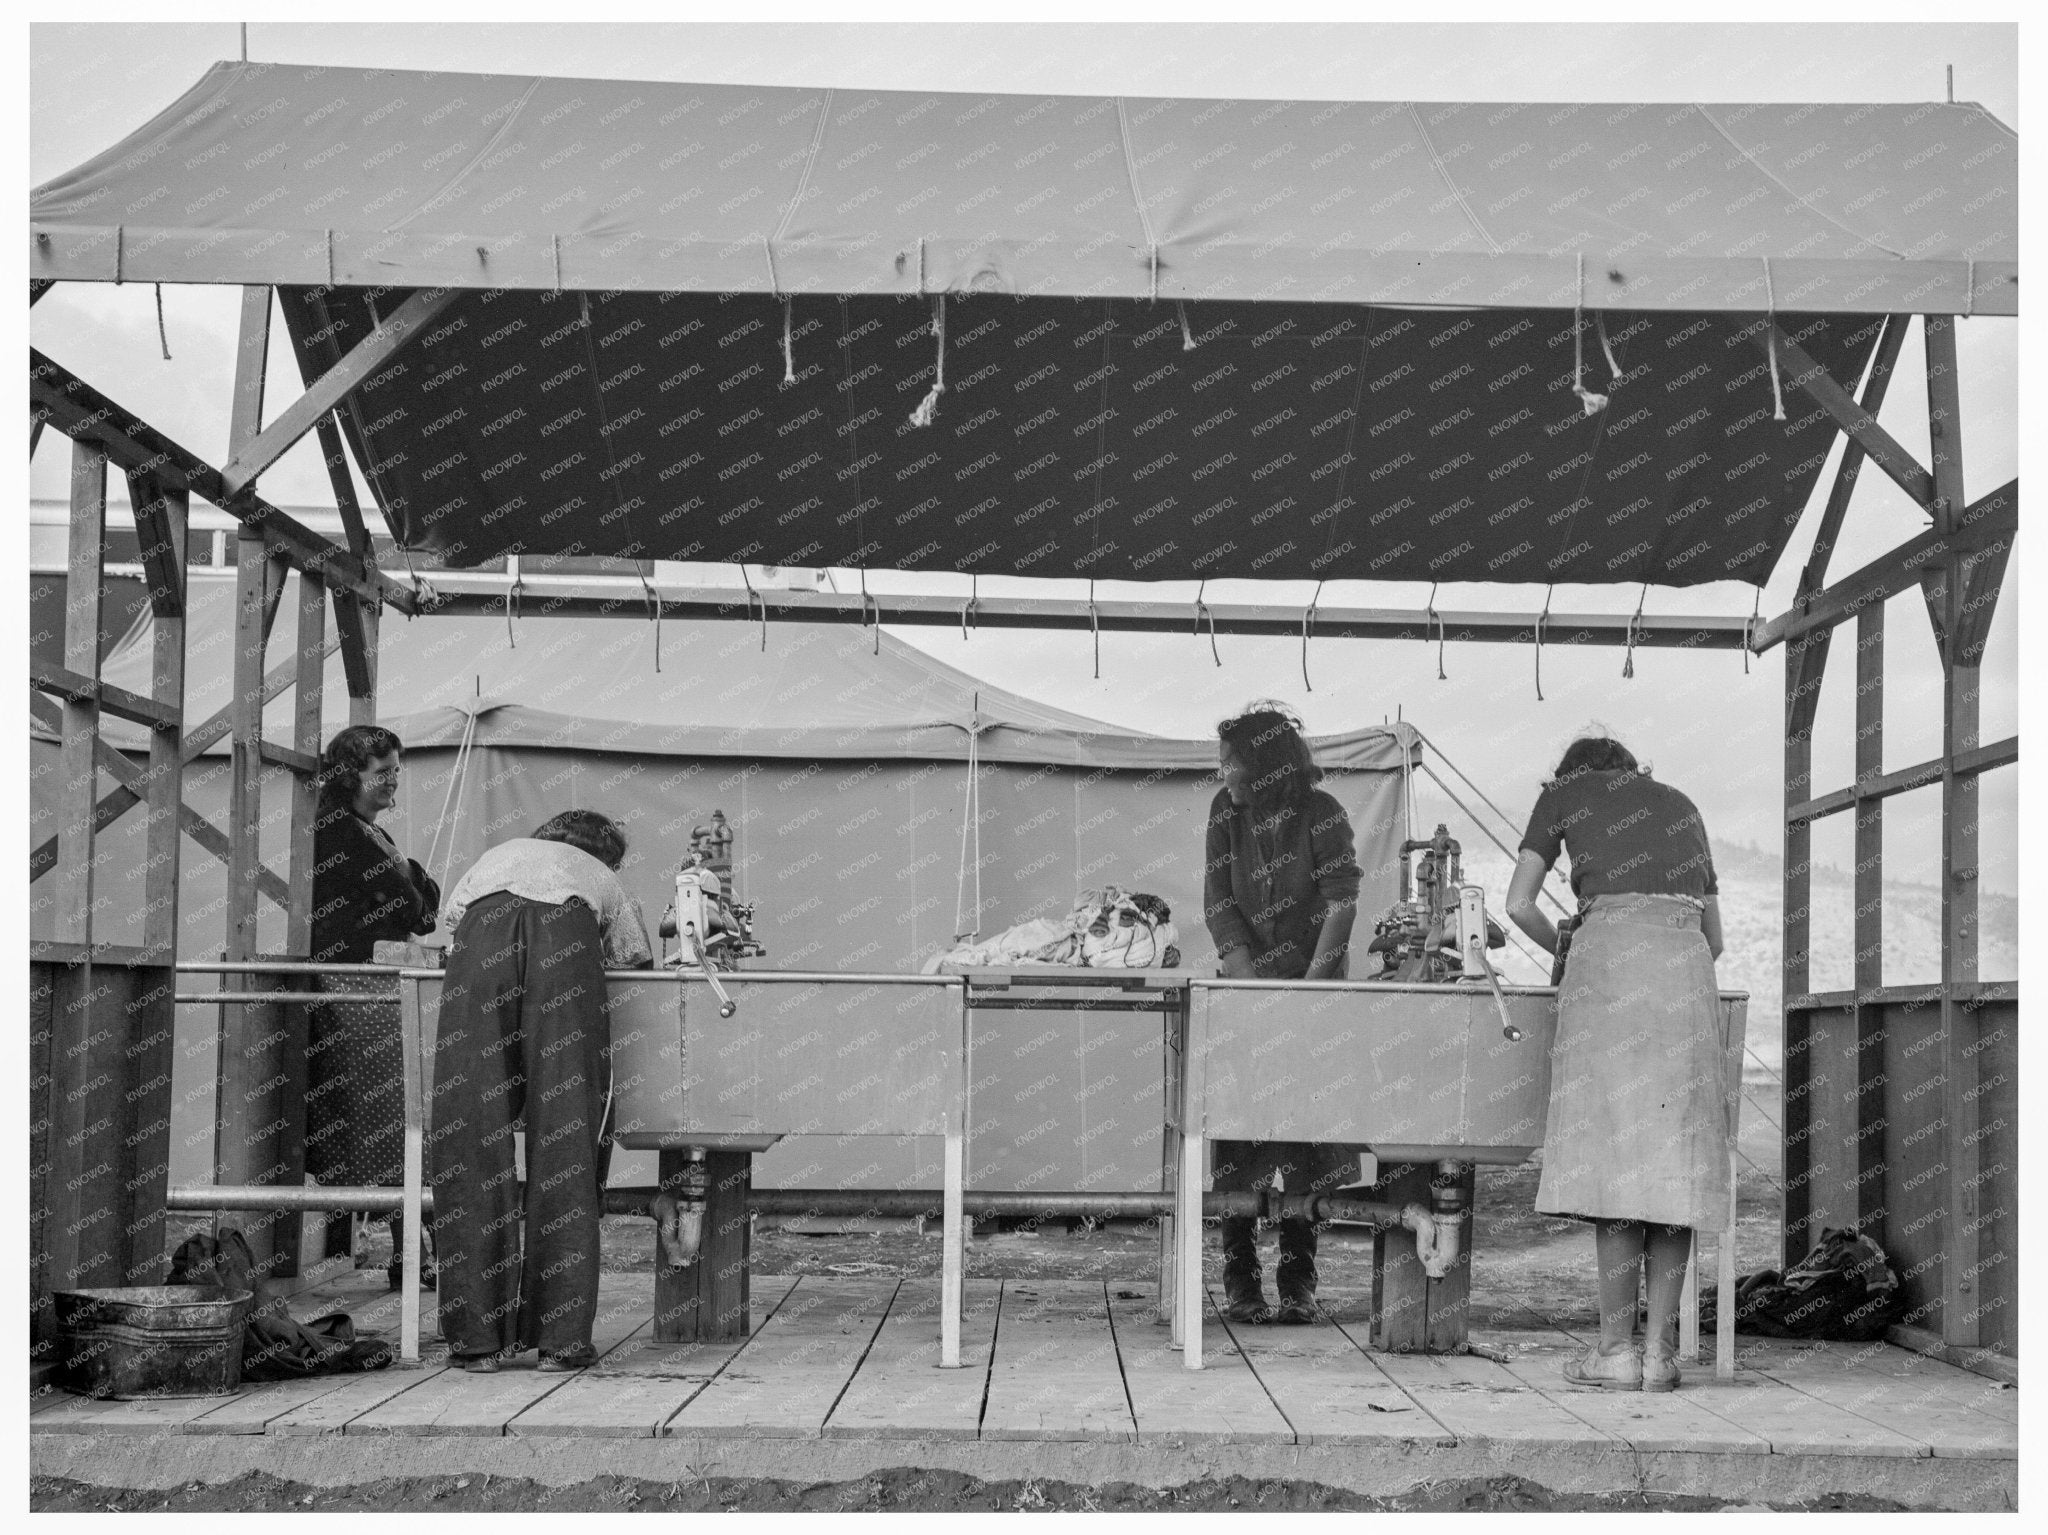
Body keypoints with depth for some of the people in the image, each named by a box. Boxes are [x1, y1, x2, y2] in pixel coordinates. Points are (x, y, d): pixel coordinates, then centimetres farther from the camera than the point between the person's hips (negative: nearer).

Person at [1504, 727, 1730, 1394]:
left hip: (1609, 947, -3)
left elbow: (1518, 905, 10)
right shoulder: (1679, 802, 29)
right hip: (1686, 962, 3)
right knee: (1673, 1158, 2)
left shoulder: (1562, 793, 19)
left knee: (1614, 1150, -4)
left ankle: (1616, 1348, -5)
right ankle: (1660, 1350, 0)